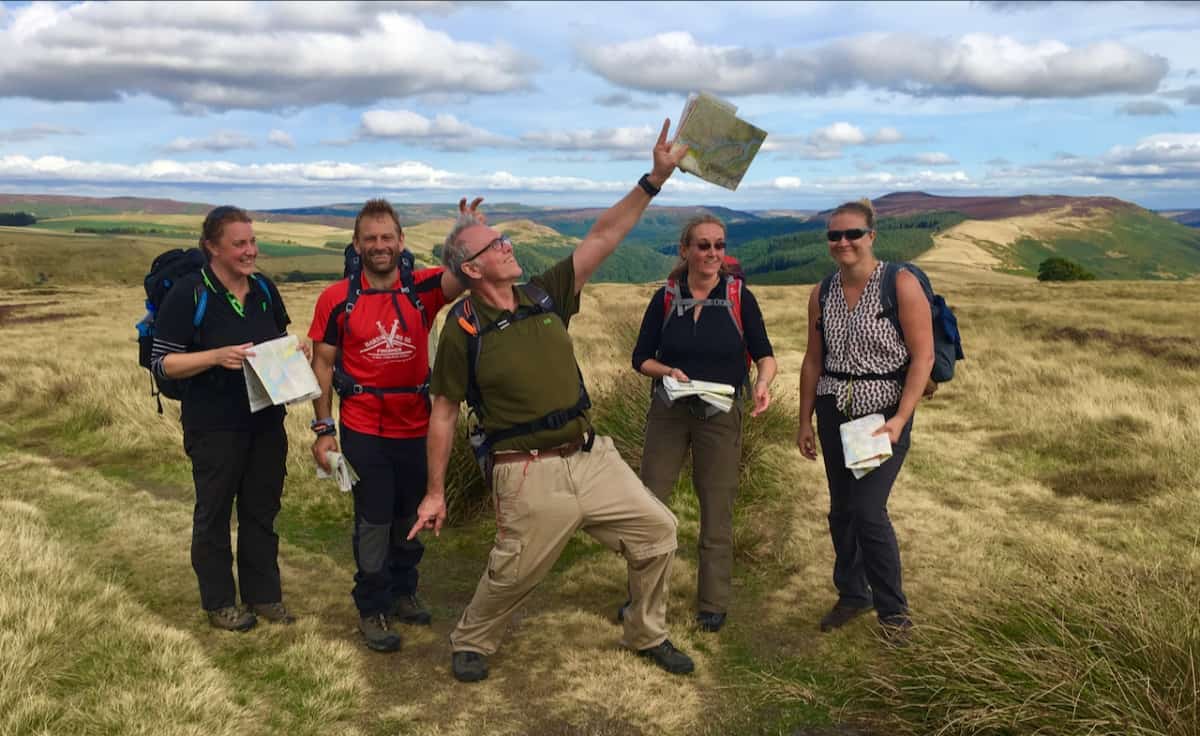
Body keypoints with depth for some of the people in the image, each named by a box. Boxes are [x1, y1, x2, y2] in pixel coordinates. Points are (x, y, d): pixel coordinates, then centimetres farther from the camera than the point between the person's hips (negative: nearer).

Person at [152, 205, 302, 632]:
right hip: (215, 426, -5)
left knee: (262, 509, 14)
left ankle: (263, 593, 29)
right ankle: (218, 602, 24)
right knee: (214, 512, 9)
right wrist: (217, 356, -27)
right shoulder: (187, 295, -13)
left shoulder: (264, 289, 4)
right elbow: (163, 362, -13)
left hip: (266, 420, 5)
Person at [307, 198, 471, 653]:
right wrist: (323, 429, -5)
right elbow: (322, 364, -1)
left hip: (416, 427, 3)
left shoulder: (422, 289, -3)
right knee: (374, 520, 4)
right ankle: (371, 608, 21)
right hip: (363, 429, -2)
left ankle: (403, 592, 36)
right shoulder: (337, 299, -5)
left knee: (410, 515, 16)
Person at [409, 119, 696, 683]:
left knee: (656, 529, 7)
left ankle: (647, 635, 29)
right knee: (512, 575, 4)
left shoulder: (545, 296, 4)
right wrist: (435, 492, -3)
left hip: (592, 455, 6)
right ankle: (470, 643, 36)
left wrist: (655, 179, -7)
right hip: (528, 474, -5)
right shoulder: (464, 329, -9)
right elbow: (444, 411, -4)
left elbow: (603, 237, 0)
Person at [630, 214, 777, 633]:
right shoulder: (666, 297, -2)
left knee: (717, 511, 6)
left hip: (721, 416, -1)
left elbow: (764, 353, -2)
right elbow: (641, 359, 2)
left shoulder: (739, 297, -5)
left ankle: (713, 604, 21)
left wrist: (763, 382, -24)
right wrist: (669, 371, -18)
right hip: (668, 413, 1)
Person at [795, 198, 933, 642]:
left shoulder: (901, 285, -10)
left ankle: (893, 609, 8)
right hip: (834, 410, 5)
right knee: (841, 510, 10)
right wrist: (804, 421, 10)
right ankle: (852, 596, 28)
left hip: (885, 411, -5)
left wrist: (900, 419, -19)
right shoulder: (822, 294, 5)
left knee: (868, 510, -11)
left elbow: (923, 357, -12)